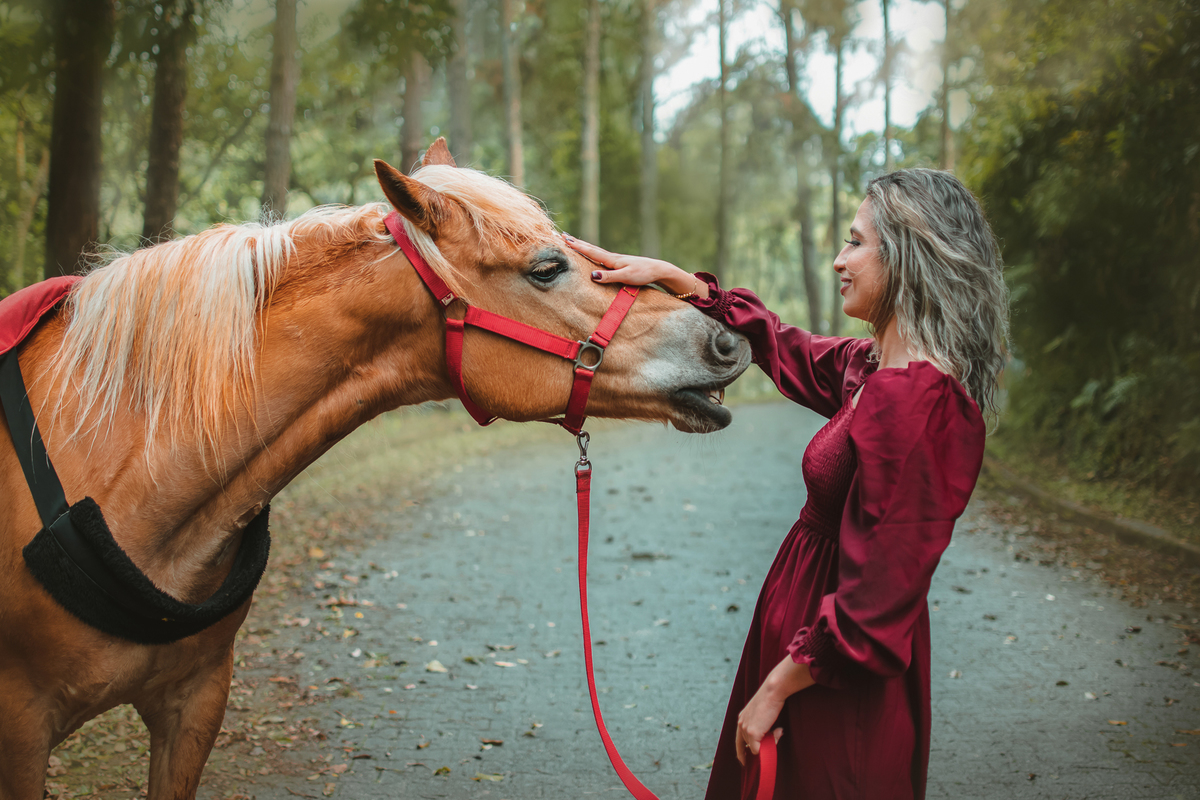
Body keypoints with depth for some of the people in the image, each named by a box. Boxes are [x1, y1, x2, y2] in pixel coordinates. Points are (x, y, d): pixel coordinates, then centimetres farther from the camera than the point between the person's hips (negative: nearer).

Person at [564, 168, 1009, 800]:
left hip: (841, 689, -9)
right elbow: (777, 344, 20)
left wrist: (776, 688, -19)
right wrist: (667, 275, 14)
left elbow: (874, 600, -27)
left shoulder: (911, 400, -26)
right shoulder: (875, 369, 3)